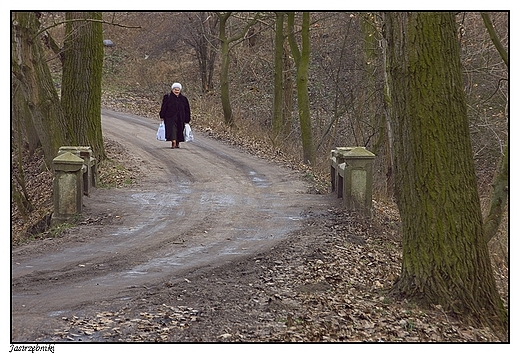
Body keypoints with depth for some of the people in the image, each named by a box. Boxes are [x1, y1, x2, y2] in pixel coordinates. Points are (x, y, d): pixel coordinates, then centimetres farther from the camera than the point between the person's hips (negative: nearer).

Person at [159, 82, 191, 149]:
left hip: (180, 118, 3)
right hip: (170, 118, -3)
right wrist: (162, 117, -4)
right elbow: (163, 107, 0)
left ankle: (177, 143, 23)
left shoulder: (183, 98, 6)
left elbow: (187, 110, 8)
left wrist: (187, 120, 5)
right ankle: (173, 142, -27)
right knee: (172, 130, -17)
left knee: (179, 131, 8)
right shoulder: (167, 97, -1)